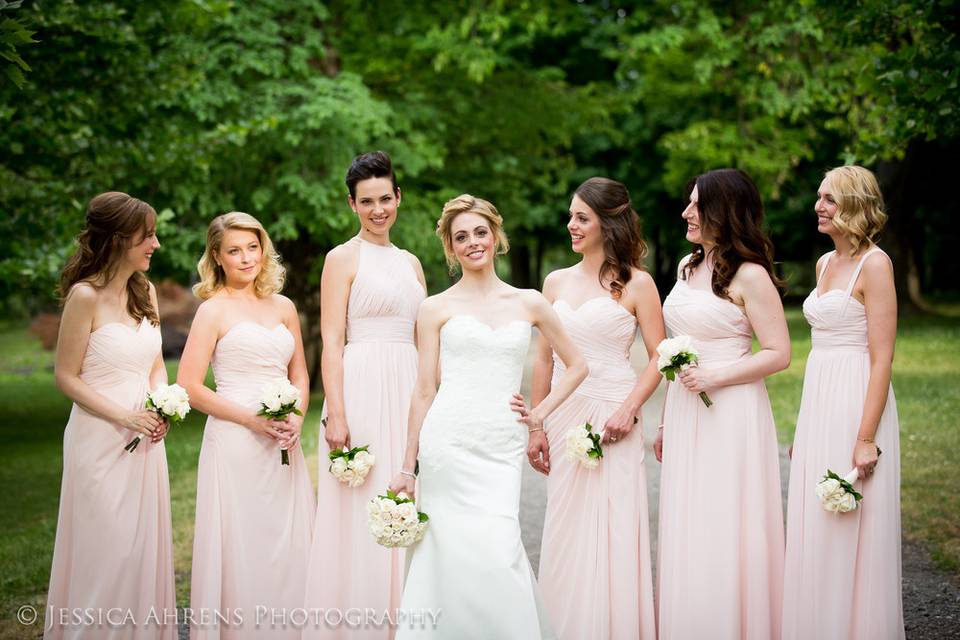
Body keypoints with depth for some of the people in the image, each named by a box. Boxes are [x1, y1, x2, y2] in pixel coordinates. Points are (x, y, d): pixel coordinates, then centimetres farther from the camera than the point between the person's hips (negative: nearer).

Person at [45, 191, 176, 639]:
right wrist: (125, 417, -15)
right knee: (106, 549, 1)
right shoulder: (85, 295, -14)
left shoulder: (145, 291, 7)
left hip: (145, 439, 6)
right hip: (101, 440, -6)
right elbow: (66, 377, -11)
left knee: (144, 546, 12)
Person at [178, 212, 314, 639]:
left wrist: (296, 420, -2)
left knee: (288, 547, 8)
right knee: (240, 550, -1)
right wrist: (253, 419, -13)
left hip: (283, 446, 5)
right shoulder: (213, 310, -3)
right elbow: (189, 387, -8)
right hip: (235, 443, -5)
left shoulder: (283, 307, 12)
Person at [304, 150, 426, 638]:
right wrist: (335, 414, -17)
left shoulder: (410, 263, 16)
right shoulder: (343, 258, -1)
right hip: (362, 391, -6)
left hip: (408, 393, 6)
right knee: (360, 517, -4)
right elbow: (331, 342, -8)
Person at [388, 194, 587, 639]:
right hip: (448, 443, -1)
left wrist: (542, 412, 7)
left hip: (501, 448, 1)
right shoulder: (436, 308, 6)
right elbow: (424, 390, 5)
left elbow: (577, 365, 19)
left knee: (497, 553, -8)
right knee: (457, 556, -6)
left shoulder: (529, 303, 11)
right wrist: (407, 469, 3)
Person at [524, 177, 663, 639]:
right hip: (565, 418, 5)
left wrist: (629, 409, -17)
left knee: (611, 533, -1)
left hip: (611, 416, -4)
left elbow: (658, 357, -5)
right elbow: (544, 359, 12)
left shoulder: (636, 283, -3)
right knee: (565, 534, 8)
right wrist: (536, 426, 9)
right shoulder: (556, 281, 10)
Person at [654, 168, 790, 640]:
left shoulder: (750, 276, -10)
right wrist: (665, 423, 18)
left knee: (725, 535, -2)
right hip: (685, 417, 7)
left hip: (730, 417, -7)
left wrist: (715, 377, -19)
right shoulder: (688, 266, 13)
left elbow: (778, 354, -13)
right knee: (686, 534, 10)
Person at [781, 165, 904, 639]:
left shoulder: (874, 264, -11)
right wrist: (803, 424, 17)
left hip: (857, 401, -8)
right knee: (814, 532, 12)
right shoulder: (825, 263, 13)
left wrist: (867, 437, -20)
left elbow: (882, 357, -16)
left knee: (851, 535, -1)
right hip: (817, 403, 8)